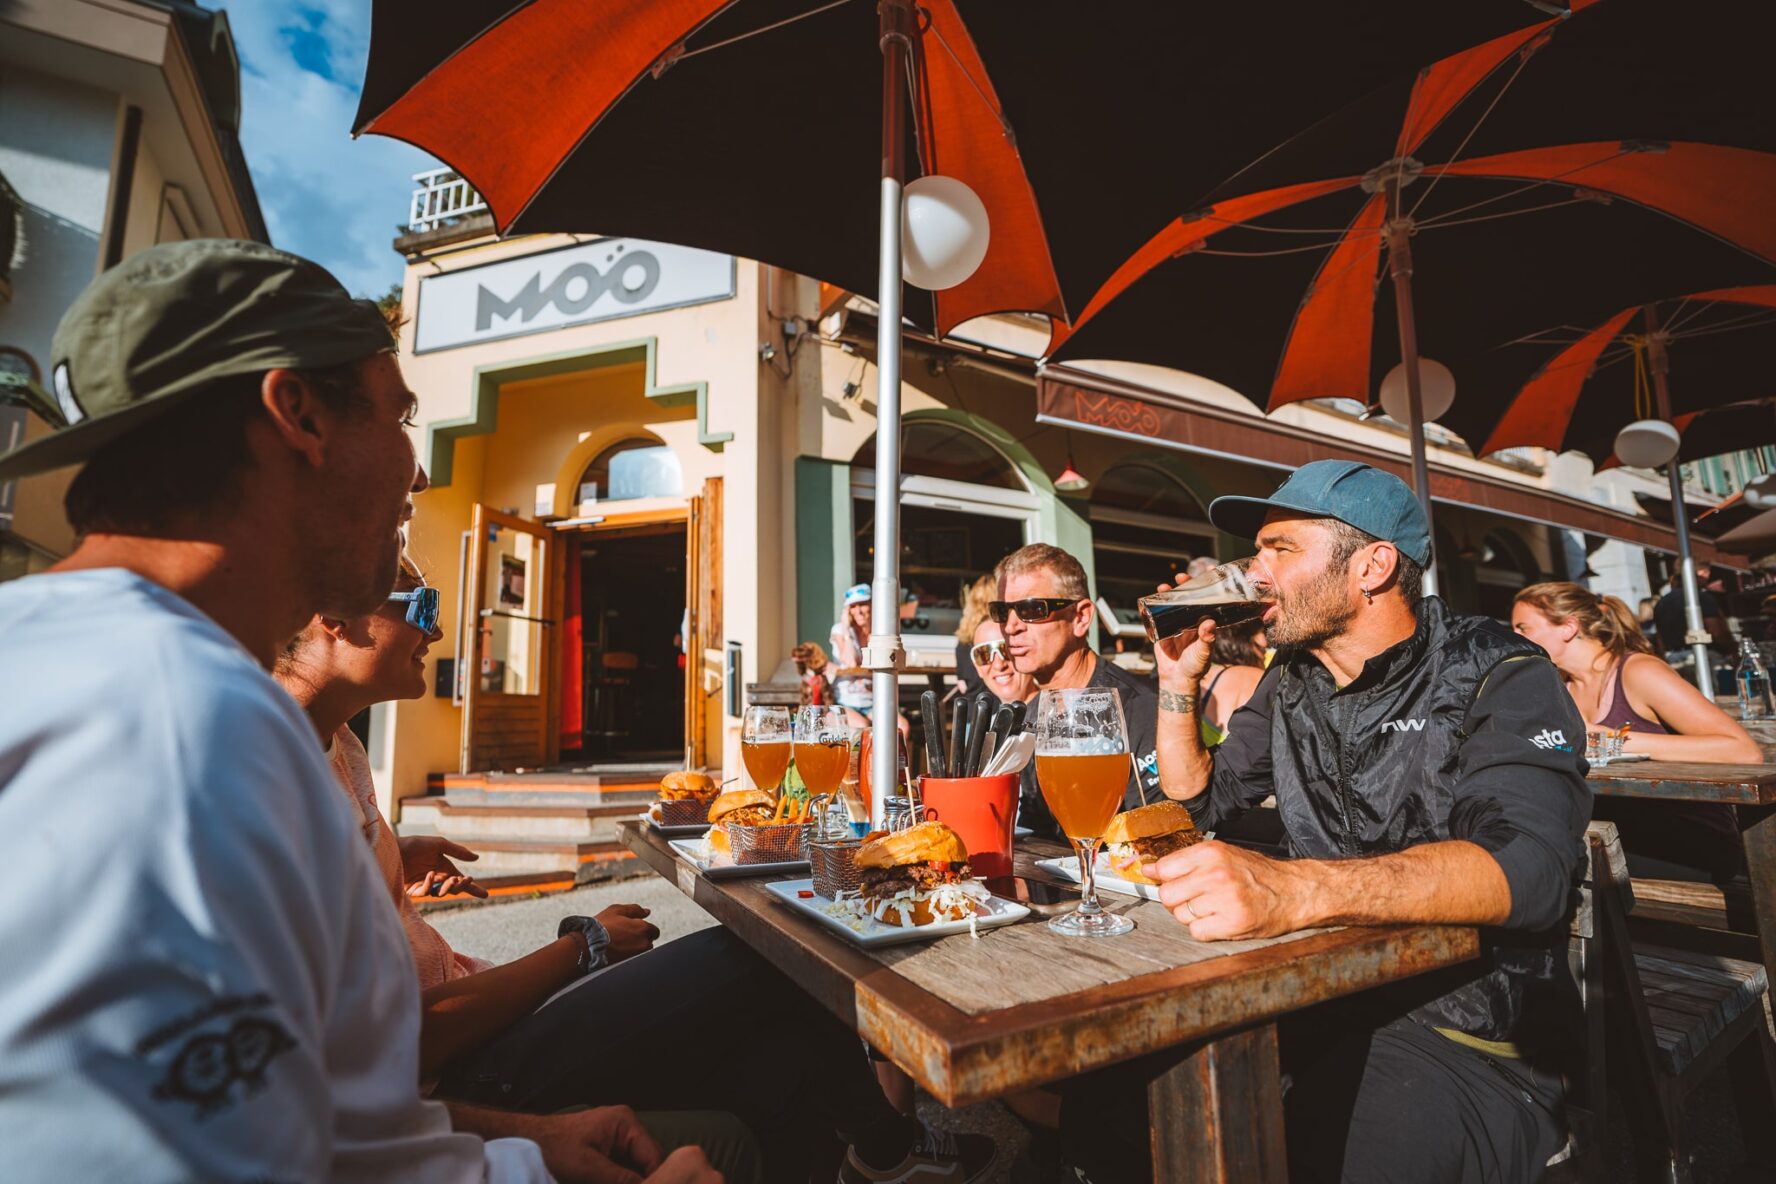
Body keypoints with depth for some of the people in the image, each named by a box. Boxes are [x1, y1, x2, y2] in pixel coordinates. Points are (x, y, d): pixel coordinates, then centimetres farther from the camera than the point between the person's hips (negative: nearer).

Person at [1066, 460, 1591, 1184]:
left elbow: (1528, 865, -29)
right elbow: (1197, 800, 18)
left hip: (1467, 1034, -5)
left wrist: (1294, 889, -45)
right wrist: (1179, 680, 4)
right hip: (1319, 1000, 6)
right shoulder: (1291, 683, 9)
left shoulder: (1503, 682, -11)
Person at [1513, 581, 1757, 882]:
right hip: (1627, 840, 6)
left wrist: (1624, 740, -26)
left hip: (1696, 845, -5)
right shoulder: (1562, 690, 7)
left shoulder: (1638, 672, -11)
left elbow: (1747, 751, -20)